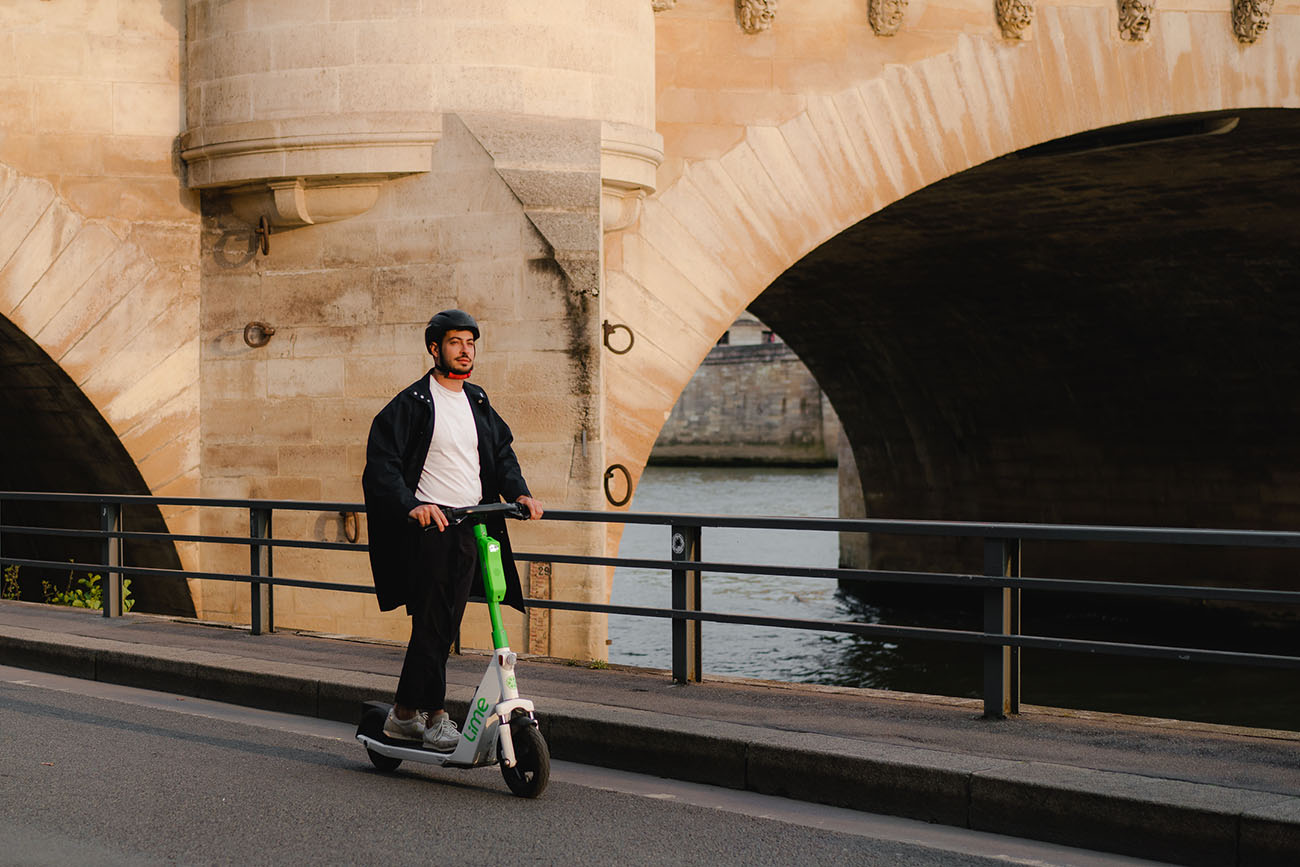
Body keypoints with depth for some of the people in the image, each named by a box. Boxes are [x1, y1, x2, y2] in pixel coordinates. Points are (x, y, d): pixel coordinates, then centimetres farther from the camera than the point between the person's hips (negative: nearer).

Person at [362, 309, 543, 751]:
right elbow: (381, 463, -10)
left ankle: (404, 713, 16)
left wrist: (519, 492, 3)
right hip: (429, 525, -6)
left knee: (444, 626, 7)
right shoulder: (413, 403, -4)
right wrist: (411, 504, -24)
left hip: (471, 528, 6)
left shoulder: (478, 403, 16)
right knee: (432, 623, -6)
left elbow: (501, 453, 22)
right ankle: (434, 715, 3)